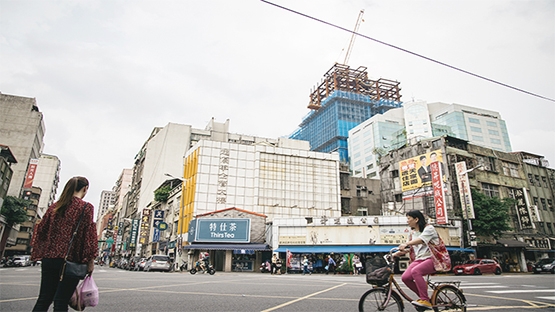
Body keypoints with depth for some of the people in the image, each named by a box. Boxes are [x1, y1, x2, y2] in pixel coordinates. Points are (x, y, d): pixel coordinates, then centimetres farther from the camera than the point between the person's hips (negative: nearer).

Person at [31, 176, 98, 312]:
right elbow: (89, 234, -12)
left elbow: (41, 230, 12)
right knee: (61, 301, 1)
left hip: (49, 258, 5)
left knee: (44, 298, 11)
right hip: (71, 260, -5)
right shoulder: (86, 207, -7)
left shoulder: (55, 206, 9)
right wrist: (91, 260, -8)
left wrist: (39, 254, 19)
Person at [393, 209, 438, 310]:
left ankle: (425, 300, -23)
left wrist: (406, 244, -42)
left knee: (415, 271, -33)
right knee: (405, 277, -18)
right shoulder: (412, 232, 18)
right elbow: (407, 248, 17)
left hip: (432, 258, -6)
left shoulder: (429, 228, -4)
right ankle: (424, 297, 3)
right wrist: (394, 254, 4)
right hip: (419, 259, 7)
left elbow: (421, 240, -26)